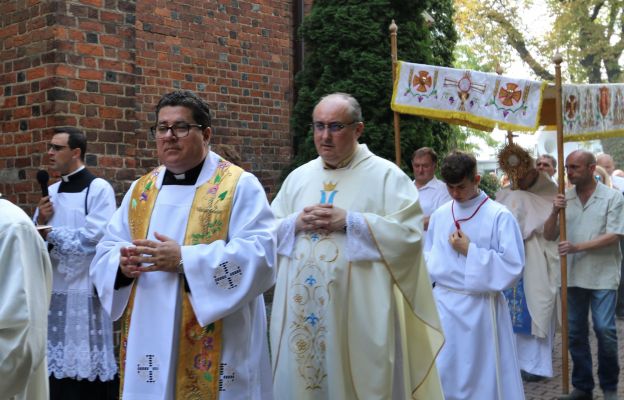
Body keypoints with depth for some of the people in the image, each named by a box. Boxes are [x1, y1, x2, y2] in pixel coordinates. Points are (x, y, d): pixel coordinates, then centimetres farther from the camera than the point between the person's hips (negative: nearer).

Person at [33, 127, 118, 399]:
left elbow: (94, 238, -17)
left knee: (86, 364, -1)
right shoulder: (51, 191, 13)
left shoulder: (99, 188, -8)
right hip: (54, 286, 7)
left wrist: (52, 233, -9)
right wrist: (41, 221, -4)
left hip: (85, 289, -6)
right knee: (57, 362, 10)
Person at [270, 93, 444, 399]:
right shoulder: (298, 177, 12)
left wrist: (349, 222, -16)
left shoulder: (386, 175, -2)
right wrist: (296, 223, -8)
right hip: (301, 313, 5)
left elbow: (409, 235, -12)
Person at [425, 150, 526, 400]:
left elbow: (513, 266, -13)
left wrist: (470, 251, -15)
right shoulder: (439, 215, 6)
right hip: (443, 305, 4)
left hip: (481, 308, -4)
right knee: (440, 375, 9)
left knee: (482, 377, 7)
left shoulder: (499, 216, -9)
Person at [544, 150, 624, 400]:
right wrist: (554, 213, -11)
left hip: (602, 275, -4)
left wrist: (577, 247, -18)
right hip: (573, 275, 4)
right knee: (575, 332, 9)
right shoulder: (564, 198, 6)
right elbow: (548, 236, 6)